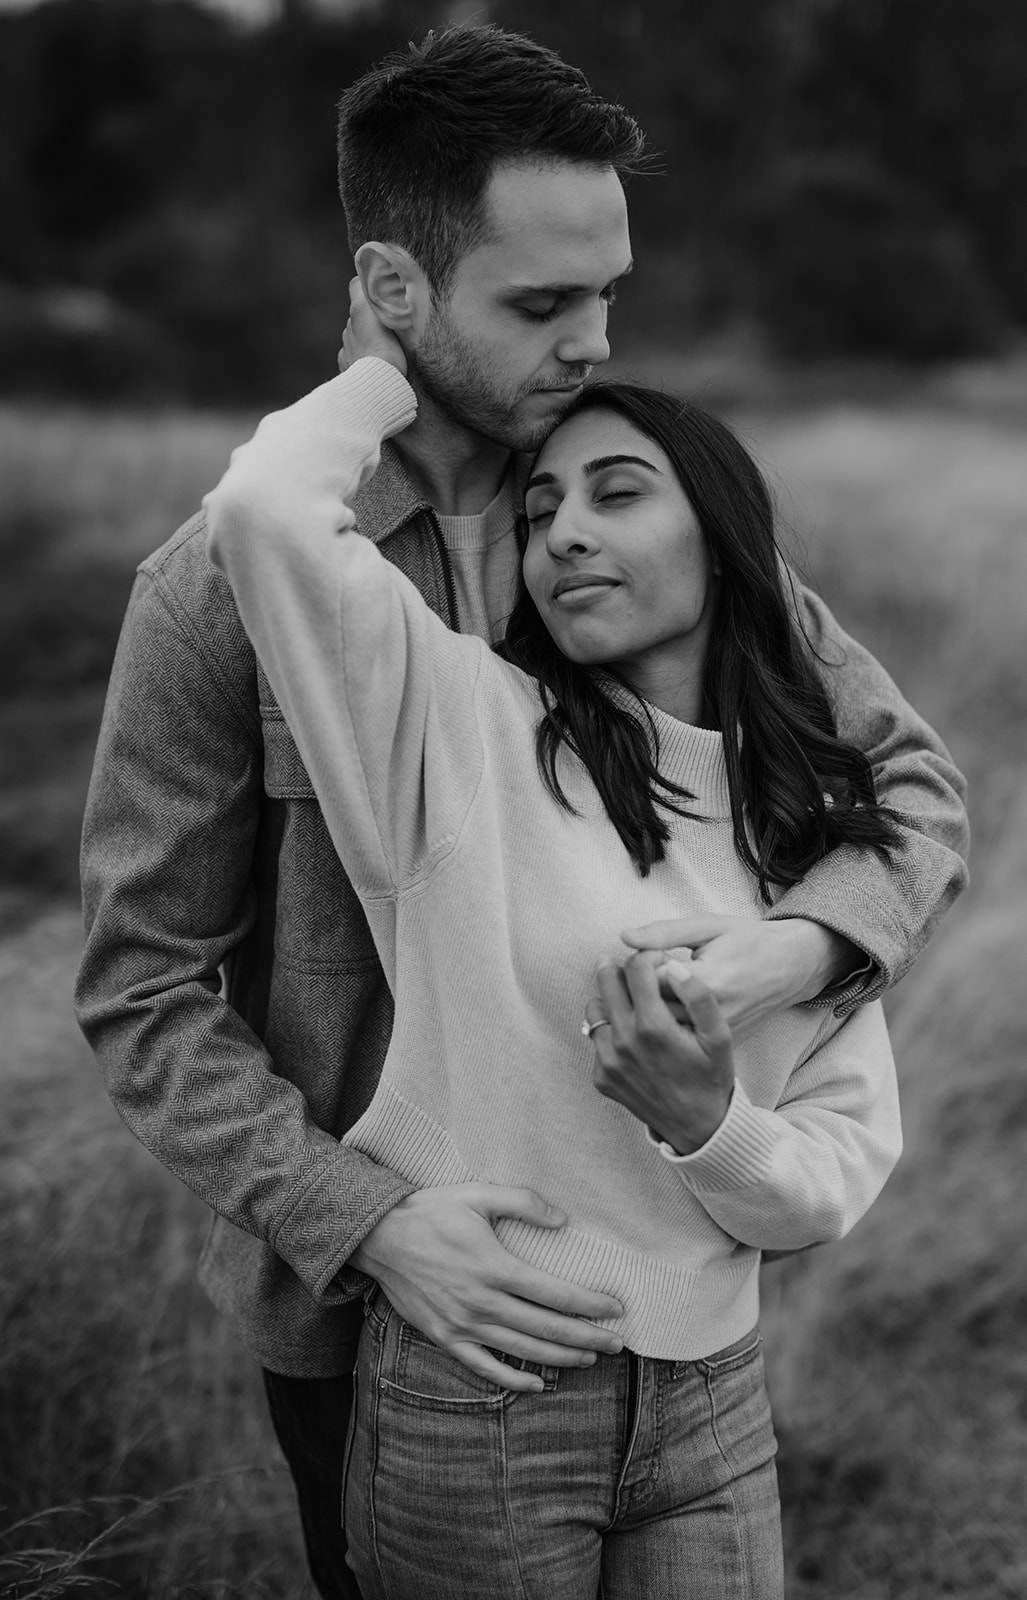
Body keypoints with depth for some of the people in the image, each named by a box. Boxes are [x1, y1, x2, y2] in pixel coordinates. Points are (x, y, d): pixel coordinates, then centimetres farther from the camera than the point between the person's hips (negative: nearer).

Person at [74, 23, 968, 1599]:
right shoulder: (219, 589, -15)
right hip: (353, 1305, -2)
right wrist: (365, 1220, -24)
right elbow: (143, 989, -13)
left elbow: (913, 777, -1)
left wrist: (803, 943, -22)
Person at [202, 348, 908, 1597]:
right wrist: (395, 367, -6)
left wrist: (705, 1121, -18)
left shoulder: (811, 829, 4)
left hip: (713, 1403, 4)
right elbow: (264, 509, -24)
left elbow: (848, 1168, 2)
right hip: (471, 1400, -3)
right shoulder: (467, 727, -8)